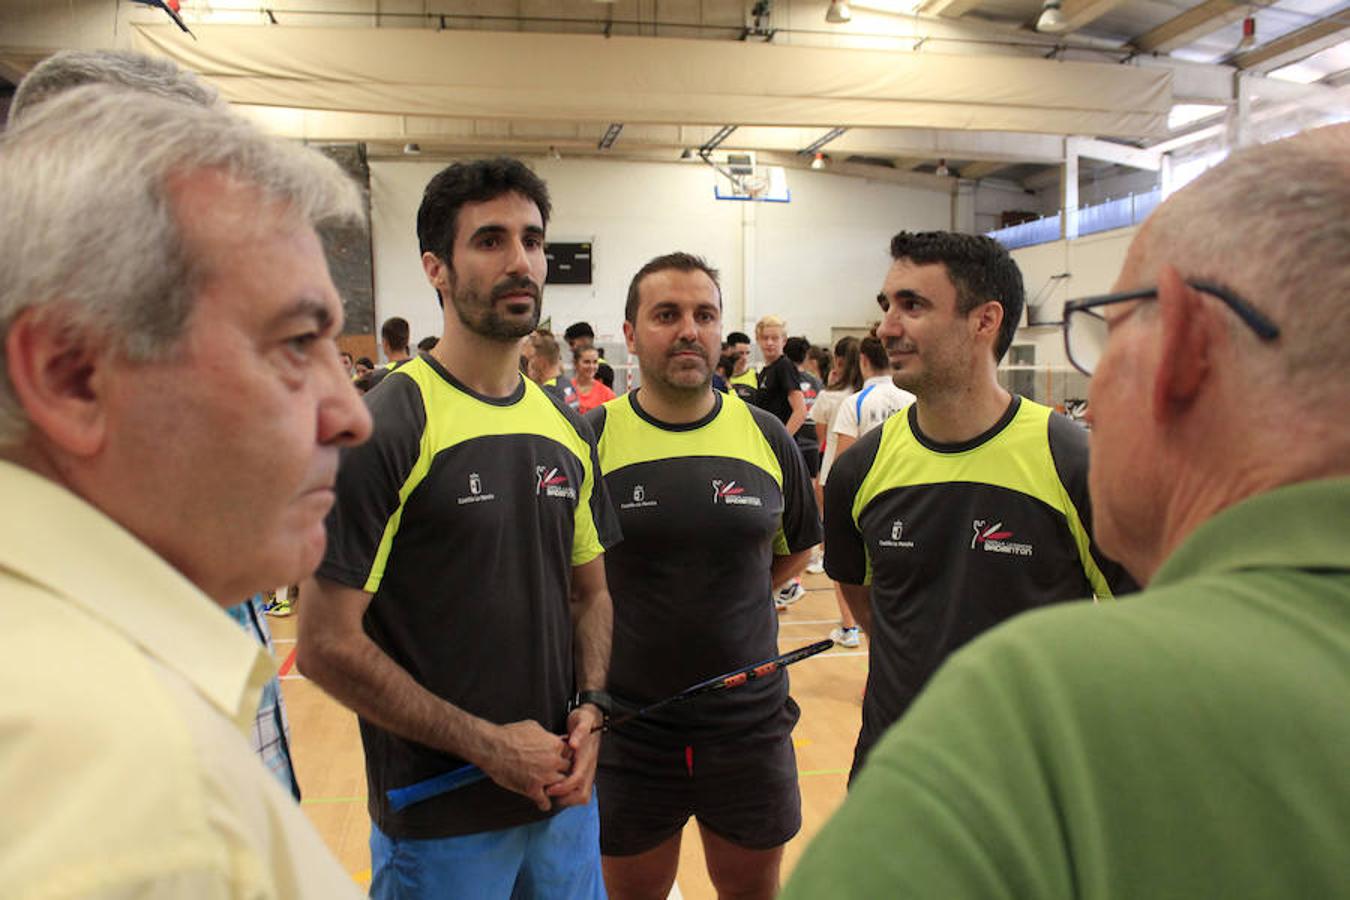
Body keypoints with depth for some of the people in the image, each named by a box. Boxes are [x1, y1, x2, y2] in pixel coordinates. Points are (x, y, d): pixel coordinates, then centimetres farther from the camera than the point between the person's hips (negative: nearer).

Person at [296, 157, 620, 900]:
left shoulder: (568, 430, 4)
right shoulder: (385, 429, -15)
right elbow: (325, 647, -16)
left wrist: (589, 710, -4)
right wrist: (489, 744, -15)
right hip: (440, 819, -5)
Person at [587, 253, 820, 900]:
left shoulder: (766, 436, -2)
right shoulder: (591, 439, -9)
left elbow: (796, 547, 14)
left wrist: (729, 597, 5)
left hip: (750, 722, 2)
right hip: (626, 731, -1)